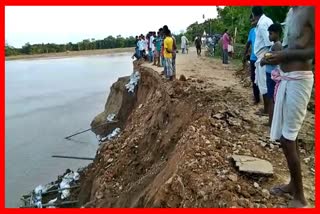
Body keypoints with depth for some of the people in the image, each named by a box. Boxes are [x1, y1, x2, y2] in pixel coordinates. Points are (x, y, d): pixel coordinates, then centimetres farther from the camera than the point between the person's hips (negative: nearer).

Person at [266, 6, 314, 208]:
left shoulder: (310, 9, -13)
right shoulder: (292, 11, 14)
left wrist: (286, 55, -18)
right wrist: (279, 54, 7)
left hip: (298, 79, -9)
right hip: (286, 78, 9)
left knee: (287, 137, -3)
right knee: (287, 135, 16)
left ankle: (300, 198, 13)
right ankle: (293, 184, 32)